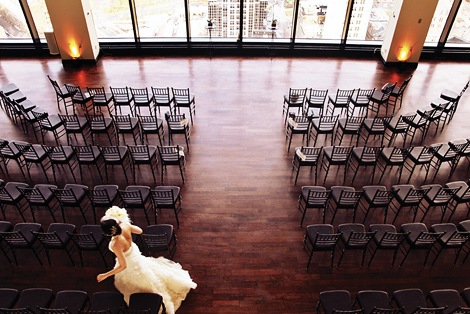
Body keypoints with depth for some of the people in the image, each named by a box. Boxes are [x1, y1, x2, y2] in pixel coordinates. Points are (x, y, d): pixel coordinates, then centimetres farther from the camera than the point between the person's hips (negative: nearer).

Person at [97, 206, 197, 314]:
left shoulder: (115, 244, -41)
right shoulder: (125, 225, -26)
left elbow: (123, 266, -29)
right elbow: (139, 230, -4)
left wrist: (105, 275, -20)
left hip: (130, 266, -5)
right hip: (135, 254, 5)